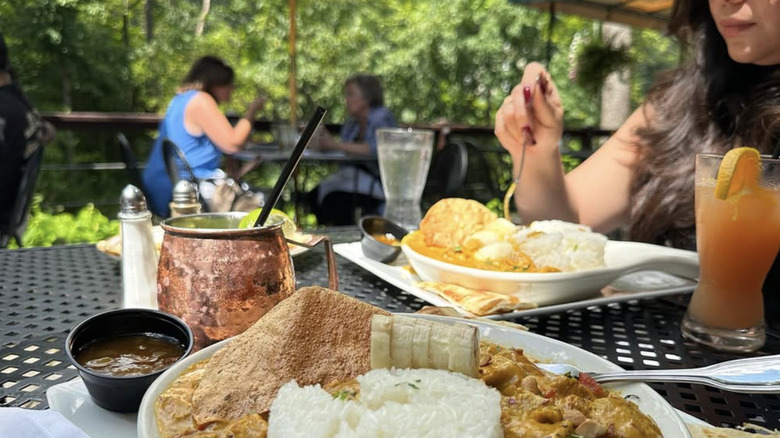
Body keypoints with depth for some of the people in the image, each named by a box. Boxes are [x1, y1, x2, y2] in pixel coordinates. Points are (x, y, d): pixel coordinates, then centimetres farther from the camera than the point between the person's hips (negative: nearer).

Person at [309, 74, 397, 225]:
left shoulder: (382, 117, -8)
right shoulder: (351, 123, 14)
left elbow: (376, 150, -25)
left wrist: (336, 145, -25)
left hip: (379, 180, -8)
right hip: (355, 176, 8)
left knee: (336, 197, -27)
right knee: (315, 194, -10)